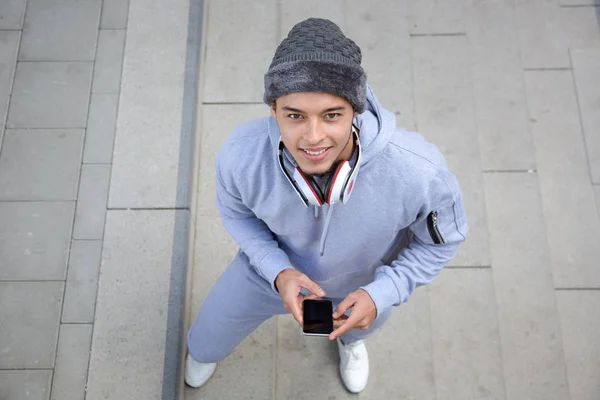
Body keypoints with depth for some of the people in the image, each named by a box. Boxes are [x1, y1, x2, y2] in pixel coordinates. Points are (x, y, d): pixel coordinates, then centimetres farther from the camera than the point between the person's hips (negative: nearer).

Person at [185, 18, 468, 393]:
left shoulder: (419, 171, -43)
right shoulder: (240, 154, -39)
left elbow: (443, 239, -19)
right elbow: (236, 211, -13)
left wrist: (381, 293, -31)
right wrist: (277, 271, -28)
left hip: (363, 283, 0)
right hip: (272, 267, 1)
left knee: (361, 325, 38)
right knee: (213, 332, 28)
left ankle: (351, 339, 80)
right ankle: (204, 349, 70)